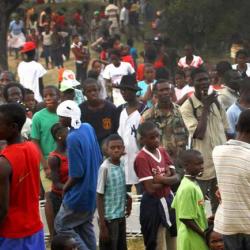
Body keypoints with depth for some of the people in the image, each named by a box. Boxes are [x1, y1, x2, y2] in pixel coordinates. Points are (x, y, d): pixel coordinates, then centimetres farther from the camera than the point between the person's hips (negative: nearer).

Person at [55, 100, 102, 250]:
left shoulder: (72, 138, -25)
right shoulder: (89, 128, 0)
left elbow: (76, 174, -23)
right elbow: (99, 159, 10)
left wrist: (65, 188, -6)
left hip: (80, 194, -8)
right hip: (92, 190, 8)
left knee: (61, 225, 4)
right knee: (85, 227, 17)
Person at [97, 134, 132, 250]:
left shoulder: (122, 164, 3)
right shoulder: (104, 168, -16)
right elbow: (99, 197, -15)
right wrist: (102, 225, -17)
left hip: (121, 216, 7)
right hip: (109, 218, -7)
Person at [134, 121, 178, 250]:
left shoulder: (162, 152, 4)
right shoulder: (141, 158, -18)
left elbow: (175, 177, 1)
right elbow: (150, 188, -22)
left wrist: (162, 179, -18)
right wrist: (167, 177, -9)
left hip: (168, 201, 7)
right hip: (153, 206, -7)